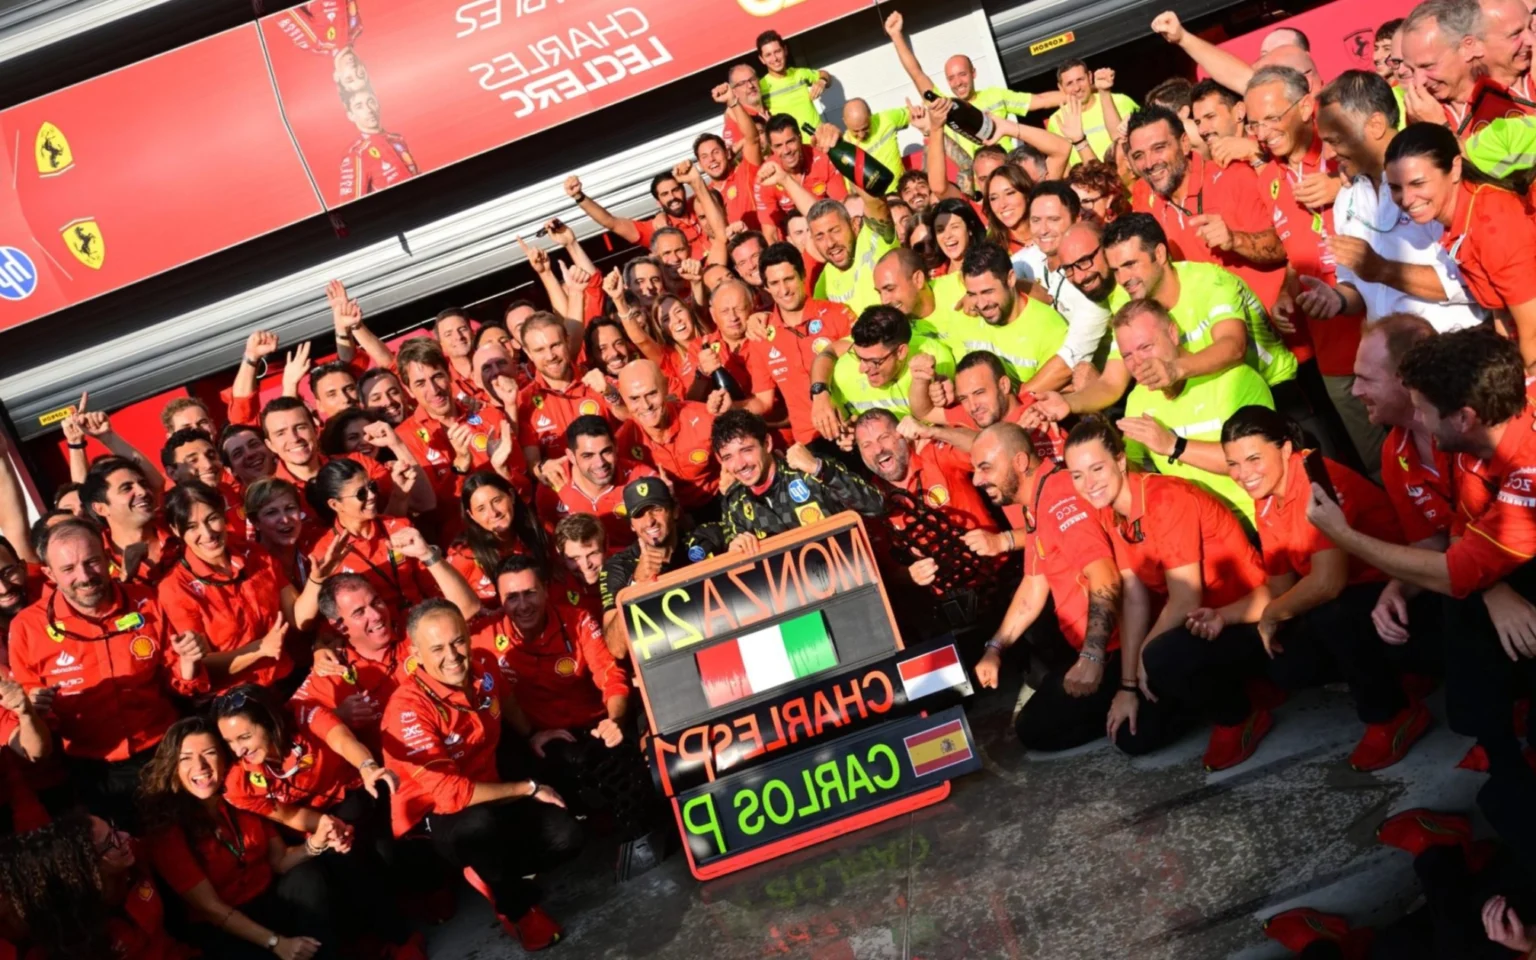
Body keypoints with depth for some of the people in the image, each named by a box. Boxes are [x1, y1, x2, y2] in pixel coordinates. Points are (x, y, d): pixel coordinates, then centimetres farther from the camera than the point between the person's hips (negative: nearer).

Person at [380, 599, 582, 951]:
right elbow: (450, 793, -30)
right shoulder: (408, 707, -28)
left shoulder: (483, 666, -8)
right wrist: (529, 789, -23)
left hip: (490, 787, 7)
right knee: (481, 824, -39)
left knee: (565, 837, -12)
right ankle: (517, 907, -9)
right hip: (436, 814, -6)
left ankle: (491, 876, 17)